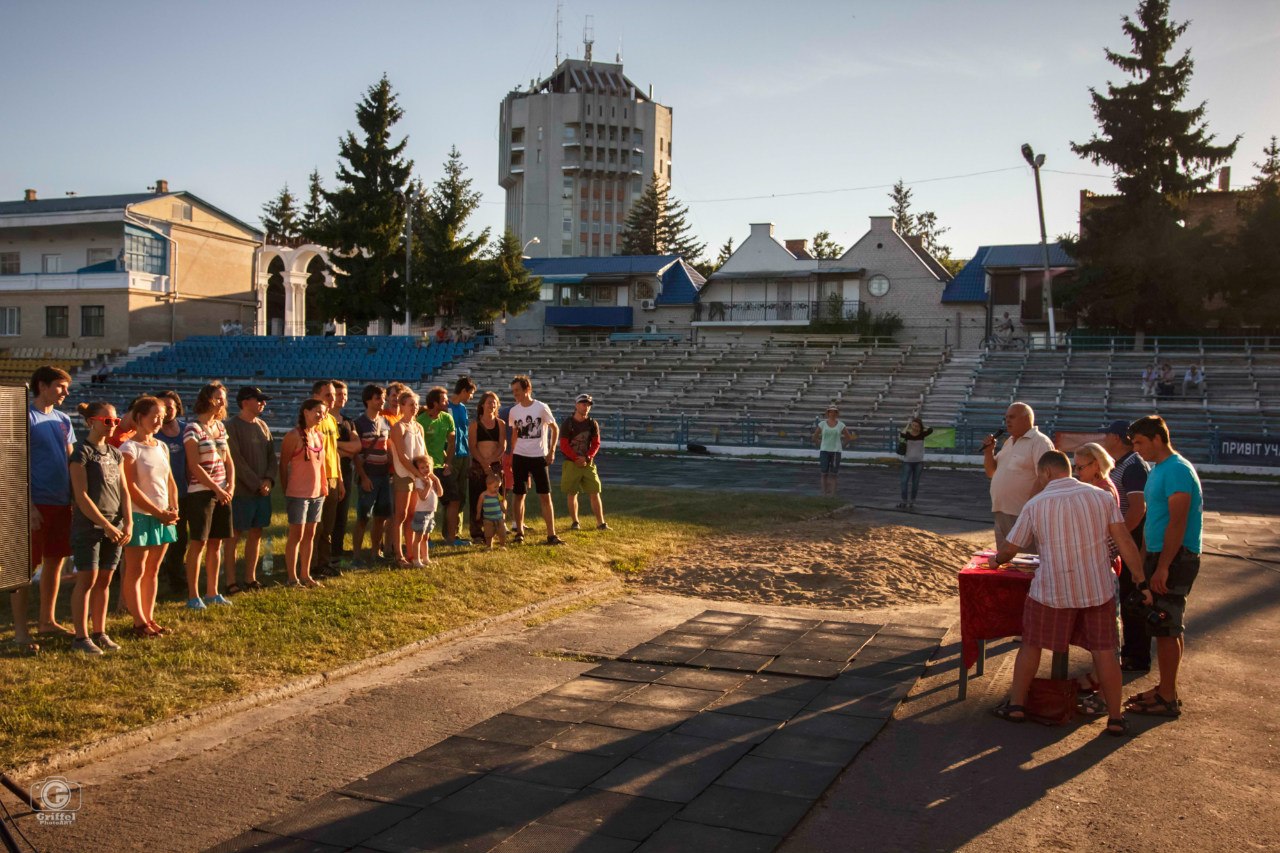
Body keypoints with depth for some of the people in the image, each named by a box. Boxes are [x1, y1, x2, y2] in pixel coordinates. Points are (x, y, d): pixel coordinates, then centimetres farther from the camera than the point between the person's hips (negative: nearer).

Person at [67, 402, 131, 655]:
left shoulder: (114, 453, 13)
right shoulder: (82, 452, -8)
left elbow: (123, 490, 12)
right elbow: (82, 496, -14)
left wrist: (128, 522, 0)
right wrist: (106, 525, -15)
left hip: (114, 526, 6)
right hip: (88, 526, -6)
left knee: (104, 581, 10)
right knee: (87, 580, -2)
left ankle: (100, 633, 18)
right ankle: (81, 637, 5)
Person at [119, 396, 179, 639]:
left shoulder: (161, 446, 12)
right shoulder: (129, 448, -9)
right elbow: (131, 488, -15)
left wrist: (173, 509, 0)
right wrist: (159, 513, -16)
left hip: (163, 517, 7)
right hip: (140, 516, -7)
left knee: (152, 570, 11)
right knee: (136, 571, 0)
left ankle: (149, 618, 18)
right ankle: (139, 622, 4)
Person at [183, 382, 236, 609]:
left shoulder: (220, 426, 12)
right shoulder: (193, 428, -10)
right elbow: (194, 466, -15)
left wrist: (231, 486, -1)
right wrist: (216, 489, -15)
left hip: (222, 492, 7)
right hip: (200, 492, -7)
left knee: (216, 543, 10)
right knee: (198, 543, -3)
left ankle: (212, 592, 18)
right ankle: (193, 596, 5)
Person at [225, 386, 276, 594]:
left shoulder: (263, 426, 12)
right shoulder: (232, 427, -9)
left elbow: (271, 455, 11)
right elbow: (236, 460, -15)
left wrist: (269, 479, -5)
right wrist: (256, 484, -15)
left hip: (263, 491, 7)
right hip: (241, 491, -7)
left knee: (256, 534, 10)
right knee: (234, 535, 0)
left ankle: (250, 577, 19)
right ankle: (231, 581, 6)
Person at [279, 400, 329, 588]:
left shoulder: (320, 436, 9)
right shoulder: (294, 436, -11)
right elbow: (283, 465, -7)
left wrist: (324, 486, 12)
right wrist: (287, 491, -3)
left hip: (317, 493, 7)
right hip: (298, 493, -7)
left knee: (310, 534, 12)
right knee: (296, 535, -1)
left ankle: (305, 575, 22)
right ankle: (292, 578, 9)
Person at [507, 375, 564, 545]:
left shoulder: (541, 408, -9)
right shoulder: (514, 411, 2)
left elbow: (555, 429, 0)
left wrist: (552, 451, -5)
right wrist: (511, 455, 10)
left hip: (539, 457, -3)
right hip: (519, 457, 3)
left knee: (545, 496, -3)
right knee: (519, 495, 7)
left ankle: (551, 535, 0)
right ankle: (519, 532, 18)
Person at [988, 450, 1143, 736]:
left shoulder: (1035, 504, -3)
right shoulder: (1102, 497, 2)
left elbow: (1009, 549, 3)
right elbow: (1126, 544, -2)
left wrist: (996, 560, 24)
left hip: (1051, 591, -2)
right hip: (1098, 589, 2)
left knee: (1031, 646, 13)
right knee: (1104, 651, 9)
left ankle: (1016, 705, 22)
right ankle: (1116, 718, 14)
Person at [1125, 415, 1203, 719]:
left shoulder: (1177, 471, -17)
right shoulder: (1157, 470, 14)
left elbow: (1177, 523, -22)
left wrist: (1162, 567, -24)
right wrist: (1146, 561, 20)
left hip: (1174, 559, -10)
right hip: (1159, 557, 10)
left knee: (1166, 629, -5)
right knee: (1166, 628, 15)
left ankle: (1168, 699, 2)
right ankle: (1165, 689, 23)